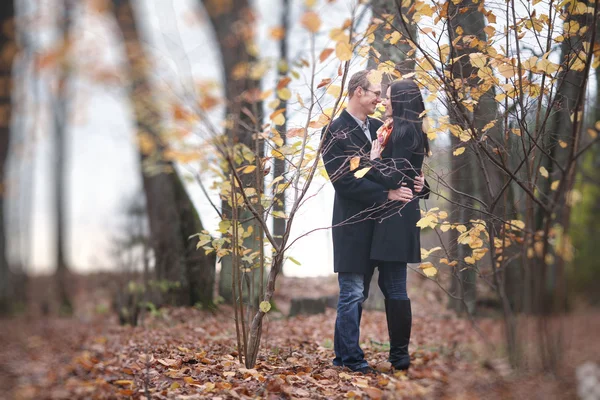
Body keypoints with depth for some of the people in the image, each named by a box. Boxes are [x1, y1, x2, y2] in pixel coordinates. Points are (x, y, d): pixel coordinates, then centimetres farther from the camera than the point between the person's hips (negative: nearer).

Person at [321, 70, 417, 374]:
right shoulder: (336, 131, -11)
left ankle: (344, 354, 21)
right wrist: (387, 194, -20)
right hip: (352, 223, -8)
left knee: (358, 292, 12)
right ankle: (350, 357, 5)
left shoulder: (378, 127, 12)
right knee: (352, 292, -4)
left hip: (375, 222, 8)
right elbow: (344, 181, -17)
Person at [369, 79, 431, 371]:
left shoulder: (404, 132, -14)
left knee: (394, 287, -4)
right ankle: (398, 350, 20)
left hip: (396, 216, -10)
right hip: (395, 214, 10)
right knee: (388, 283, 14)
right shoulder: (402, 130, 15)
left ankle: (400, 355, 3)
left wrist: (375, 158, -5)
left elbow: (393, 180, -18)